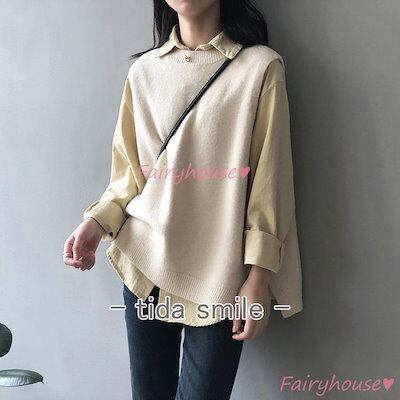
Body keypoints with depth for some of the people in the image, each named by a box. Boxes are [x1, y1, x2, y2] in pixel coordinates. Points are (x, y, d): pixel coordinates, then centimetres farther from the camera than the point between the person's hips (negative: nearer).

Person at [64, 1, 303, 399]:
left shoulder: (260, 67, -5)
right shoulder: (143, 70, 6)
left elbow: (268, 181, -6)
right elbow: (130, 172, 10)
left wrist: (258, 276, -8)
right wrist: (98, 222, -7)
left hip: (218, 277, -3)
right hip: (146, 266, 3)